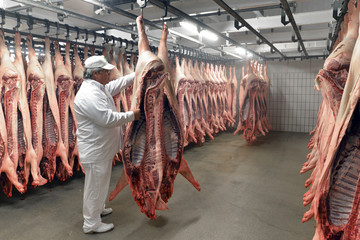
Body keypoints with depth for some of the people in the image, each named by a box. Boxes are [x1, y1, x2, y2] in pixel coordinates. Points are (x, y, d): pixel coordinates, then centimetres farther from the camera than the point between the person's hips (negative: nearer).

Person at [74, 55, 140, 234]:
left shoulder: (99, 88, 6)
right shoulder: (89, 95, -26)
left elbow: (118, 84, 20)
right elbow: (108, 119, -31)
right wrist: (131, 115, -19)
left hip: (102, 147, 11)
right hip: (95, 149, -11)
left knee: (101, 182, 26)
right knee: (95, 185, 4)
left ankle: (98, 209, 46)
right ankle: (91, 224, 21)